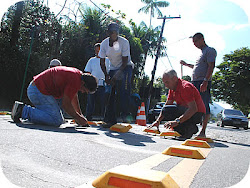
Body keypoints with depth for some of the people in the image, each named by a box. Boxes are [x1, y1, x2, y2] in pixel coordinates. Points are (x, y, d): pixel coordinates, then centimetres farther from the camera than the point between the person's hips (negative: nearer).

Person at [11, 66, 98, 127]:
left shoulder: (78, 74, 10)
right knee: (56, 121, -21)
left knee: (60, 120, 10)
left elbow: (73, 97, 22)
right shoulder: (75, 81, -22)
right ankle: (24, 111, -12)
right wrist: (78, 118, -8)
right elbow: (66, 104, -20)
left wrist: (80, 114, 22)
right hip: (39, 91, -11)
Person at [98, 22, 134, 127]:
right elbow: (102, 62, -1)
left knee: (124, 91, -25)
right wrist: (106, 75, -14)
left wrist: (117, 75, -27)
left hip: (125, 67, -4)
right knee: (110, 93, -2)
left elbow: (125, 61, -18)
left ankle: (125, 115, -15)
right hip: (113, 68, 4)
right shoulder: (104, 43, -7)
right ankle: (111, 120, 4)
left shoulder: (124, 42, -18)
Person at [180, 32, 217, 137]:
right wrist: (186, 64, 34)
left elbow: (211, 67, -13)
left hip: (203, 82, -9)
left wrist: (205, 81, -24)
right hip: (194, 82, 9)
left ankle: (203, 131, -5)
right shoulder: (201, 53, 25)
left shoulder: (210, 50, -1)